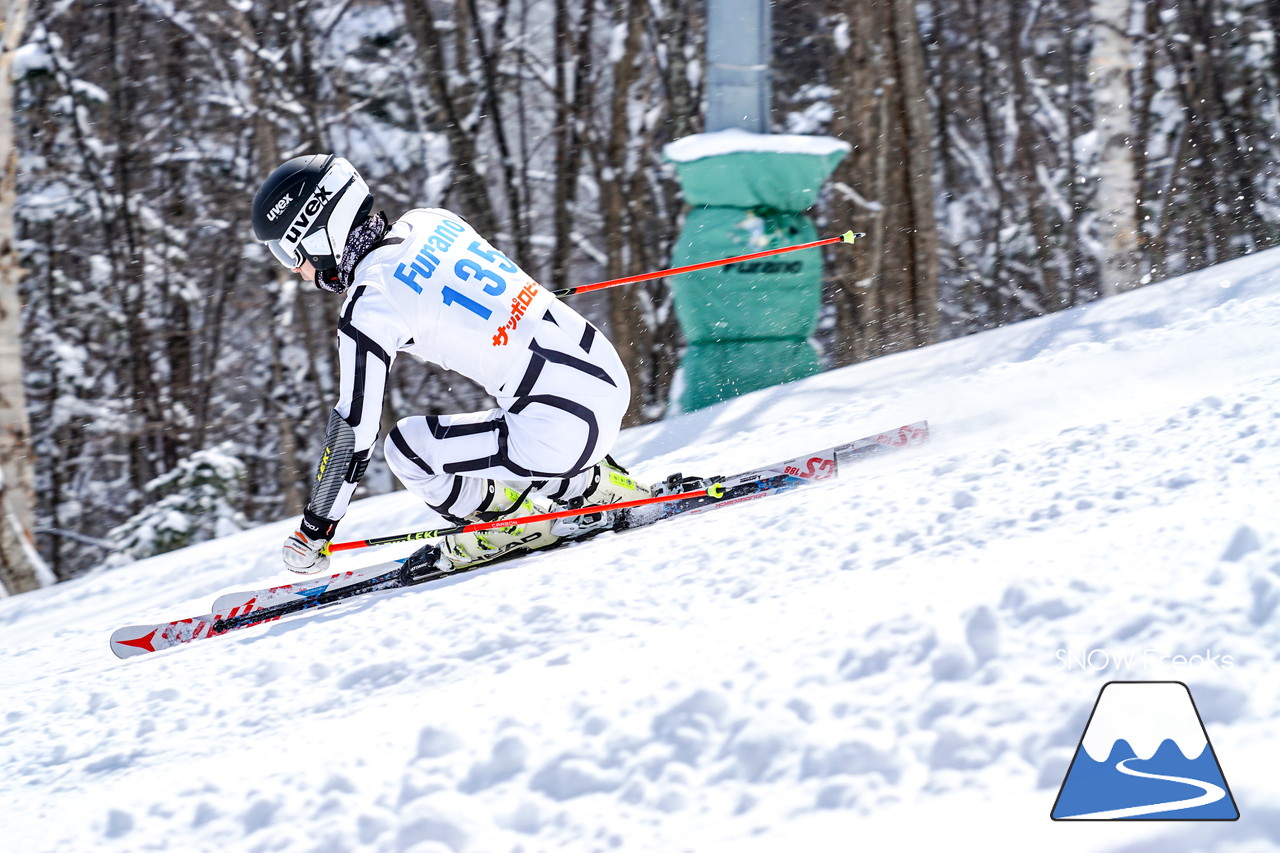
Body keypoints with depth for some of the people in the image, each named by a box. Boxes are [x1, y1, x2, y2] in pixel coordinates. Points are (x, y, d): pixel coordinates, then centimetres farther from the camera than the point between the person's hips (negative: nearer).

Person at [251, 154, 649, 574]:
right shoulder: (429, 221, 8)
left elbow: (353, 429, -9)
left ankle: (520, 525, 9)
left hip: (562, 430, -9)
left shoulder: (369, 308, -13)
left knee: (405, 447, -2)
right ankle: (601, 486, 26)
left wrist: (314, 531, 0)